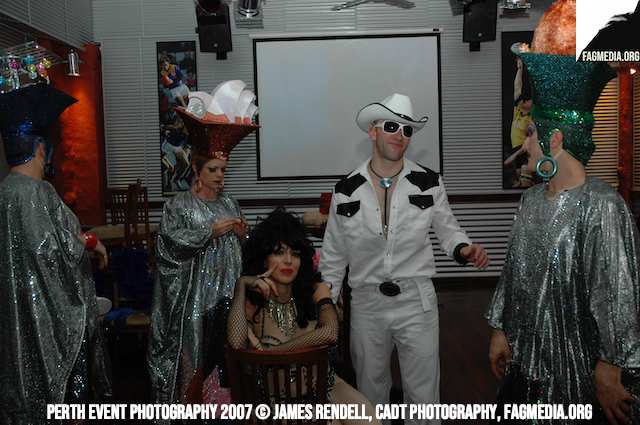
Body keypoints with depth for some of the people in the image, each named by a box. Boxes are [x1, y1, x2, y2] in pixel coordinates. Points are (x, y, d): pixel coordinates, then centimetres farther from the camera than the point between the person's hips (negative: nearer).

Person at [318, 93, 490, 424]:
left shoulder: (428, 183, -2)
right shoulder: (346, 190, -2)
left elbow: (447, 230, 10)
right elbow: (334, 253, 6)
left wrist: (464, 249, -13)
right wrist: (326, 303, 7)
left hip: (416, 301, 0)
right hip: (366, 303, 1)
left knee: (423, 395, 8)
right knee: (370, 391, 17)